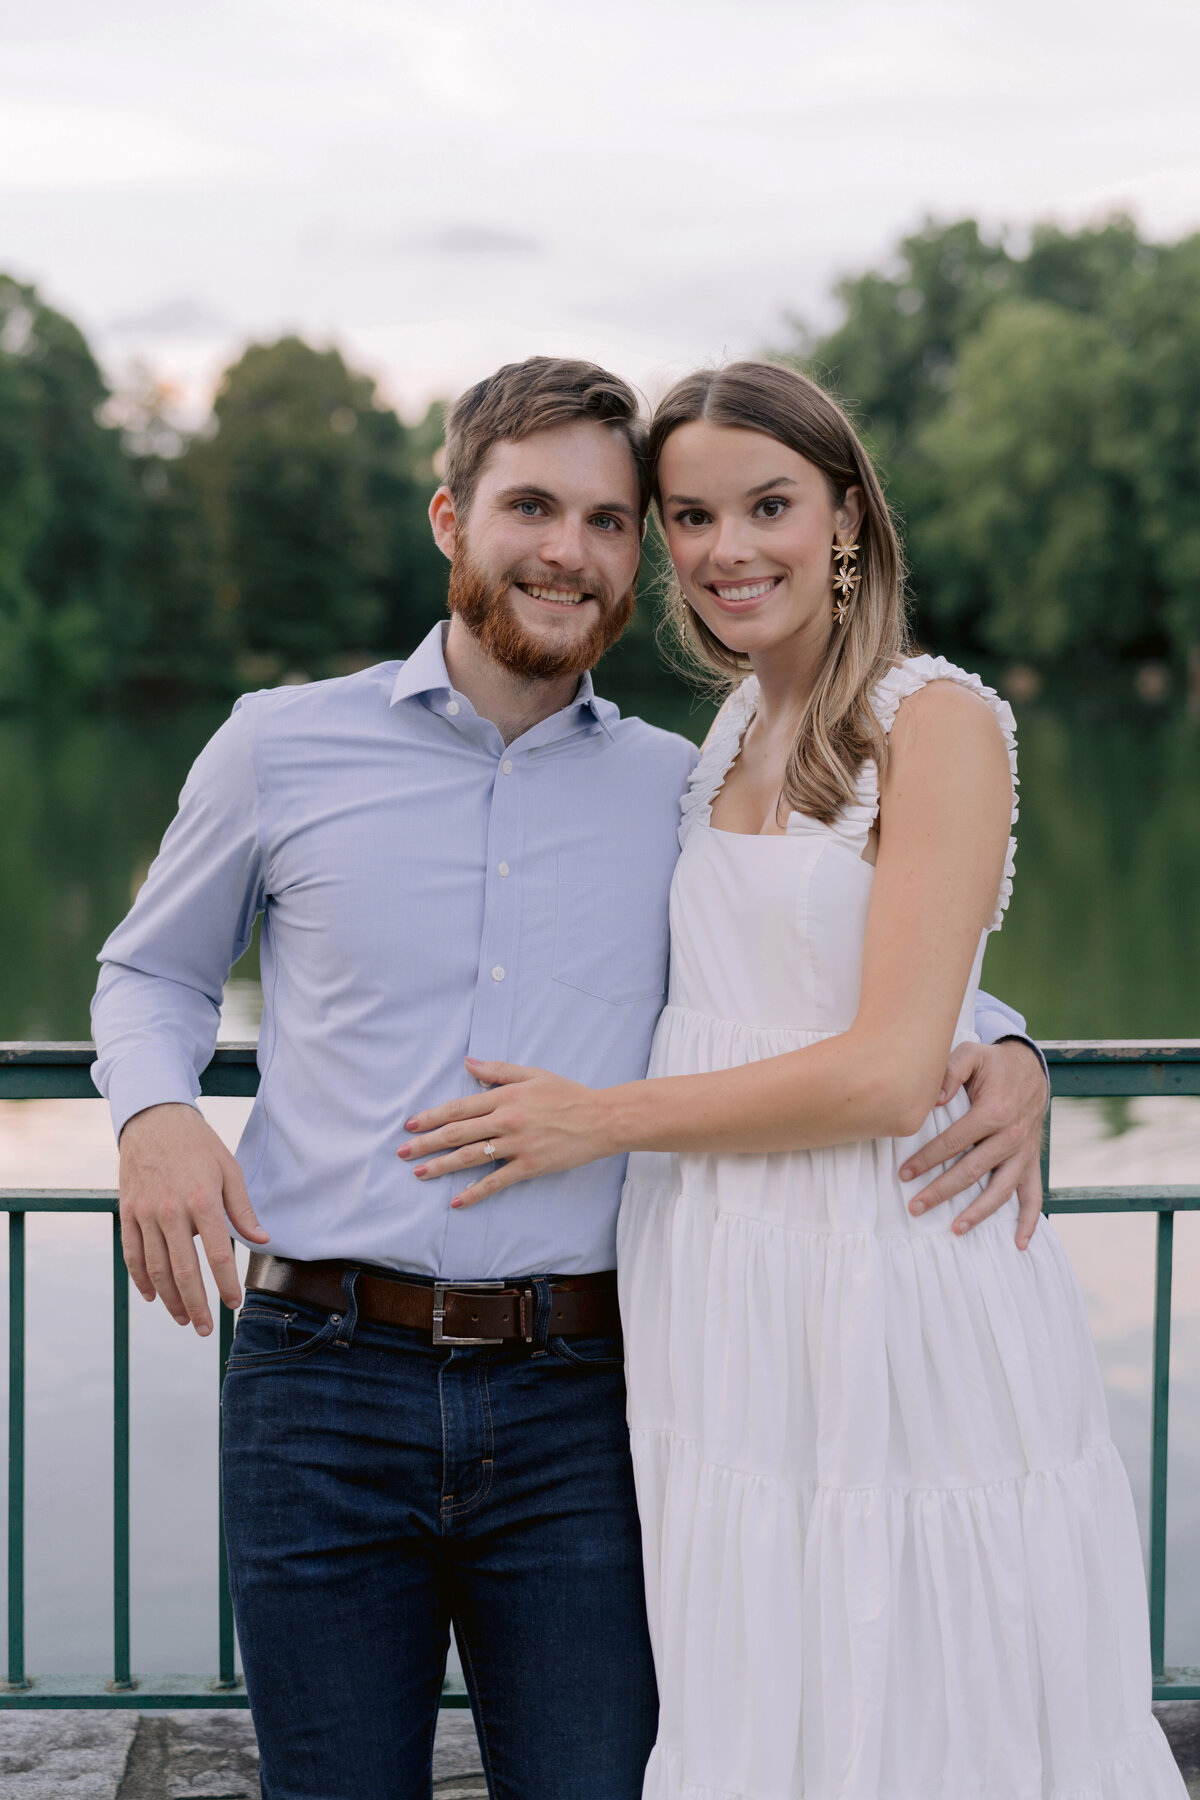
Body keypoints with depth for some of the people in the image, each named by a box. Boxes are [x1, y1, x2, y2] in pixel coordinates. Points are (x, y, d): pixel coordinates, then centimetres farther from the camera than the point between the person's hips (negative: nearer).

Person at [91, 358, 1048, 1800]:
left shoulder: (684, 792, 9)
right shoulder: (282, 748, 5)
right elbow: (153, 971, 18)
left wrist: (1002, 1048, 0)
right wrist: (154, 1113, -3)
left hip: (575, 1407, 1)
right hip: (327, 1384, 0)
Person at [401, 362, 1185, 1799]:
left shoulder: (936, 722, -9)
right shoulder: (730, 733, 13)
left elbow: (889, 1073, -17)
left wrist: (597, 1120, -9)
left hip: (893, 1289, -7)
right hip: (718, 1297, 7)